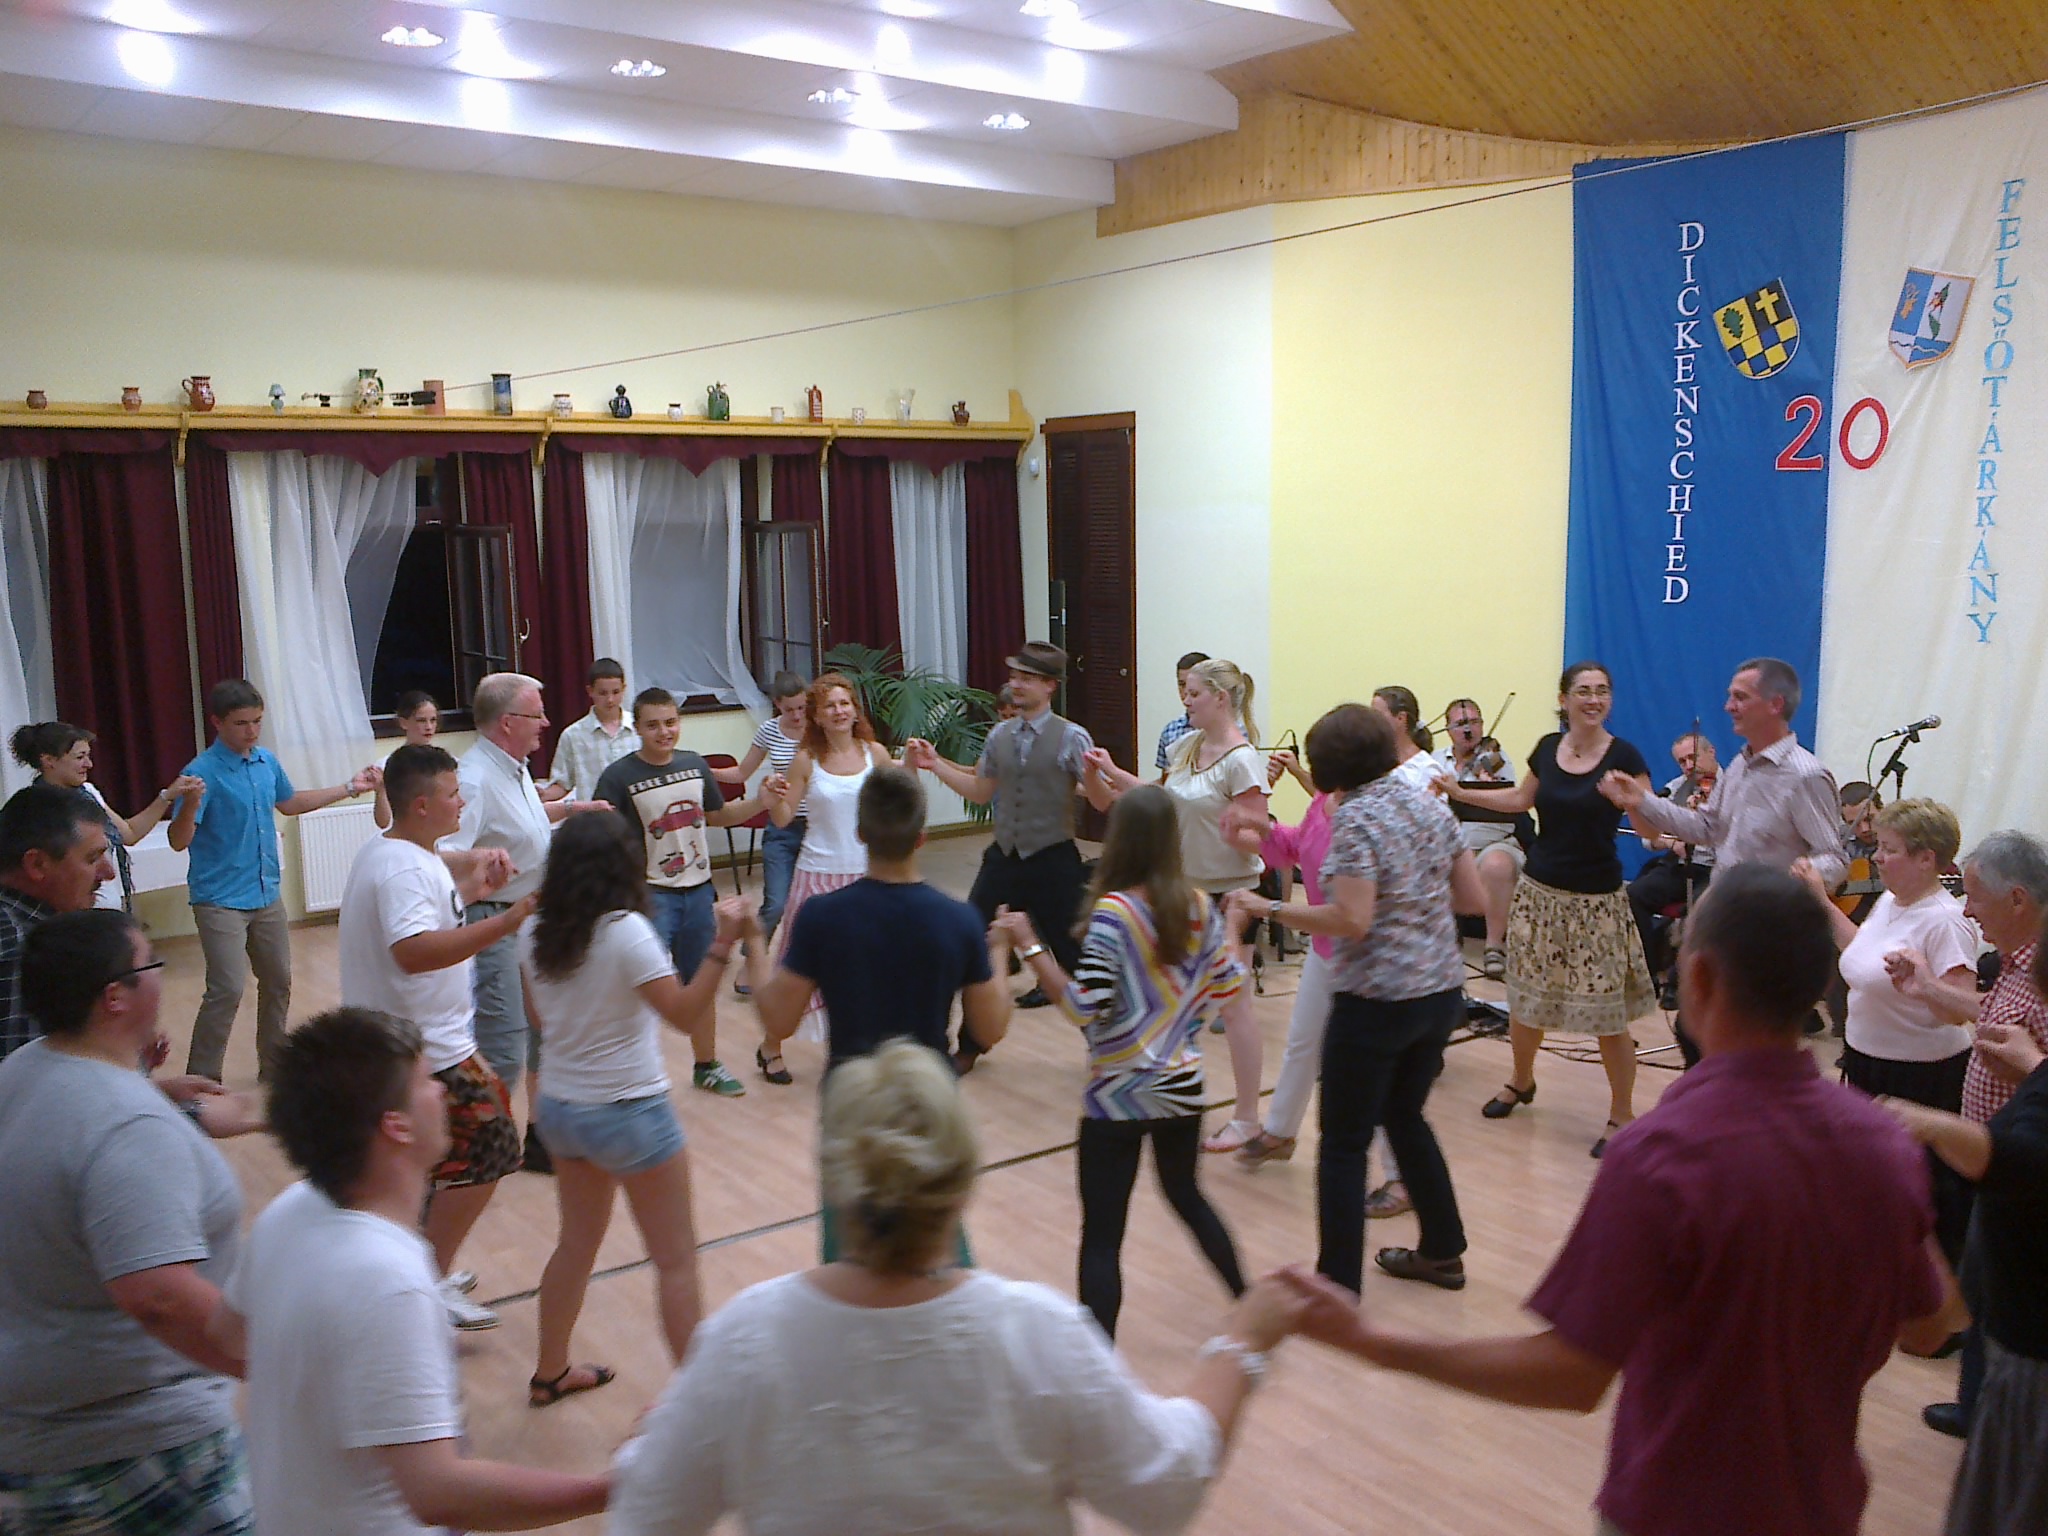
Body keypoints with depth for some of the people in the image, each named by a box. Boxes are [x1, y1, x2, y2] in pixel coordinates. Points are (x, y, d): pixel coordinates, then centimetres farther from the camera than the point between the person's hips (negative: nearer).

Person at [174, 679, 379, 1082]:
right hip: (221, 901, -7)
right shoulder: (202, 772, -16)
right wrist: (190, 805, -39)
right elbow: (179, 841, -19)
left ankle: (274, 1068, 33)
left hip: (267, 895, 8)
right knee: (227, 991, -15)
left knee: (278, 982, 17)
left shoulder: (266, 762, 5)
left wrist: (350, 788, 25)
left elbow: (289, 803, 26)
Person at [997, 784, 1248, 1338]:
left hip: (1119, 1096, -6)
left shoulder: (1113, 914, -19)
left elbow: (1085, 1008, -21)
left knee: (1101, 1235, 0)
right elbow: (1226, 986, 8)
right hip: (1182, 1085, 6)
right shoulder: (1199, 906, -2)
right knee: (1186, 1194, 29)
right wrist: (1230, 926, 24)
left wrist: (1030, 947, -19)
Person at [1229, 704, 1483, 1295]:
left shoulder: (1354, 817, -15)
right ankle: (1442, 1252, 36)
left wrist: (1268, 908, -16)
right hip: (1442, 991, 8)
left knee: (1344, 1144, 2)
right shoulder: (1429, 803, 6)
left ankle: (1339, 1286, 5)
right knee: (1405, 1117, 25)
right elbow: (1471, 898, 9)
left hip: (1377, 1000, -8)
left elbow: (1352, 921, -23)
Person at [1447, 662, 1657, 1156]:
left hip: (1595, 900, -4)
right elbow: (1520, 799, 19)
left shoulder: (1624, 756, -10)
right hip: (1539, 892, 4)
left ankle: (1621, 1114, 15)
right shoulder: (1548, 748, 3)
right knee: (1524, 997, 13)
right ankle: (1521, 1081, 39)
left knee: (1605, 1014, -2)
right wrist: (1459, 792, 14)